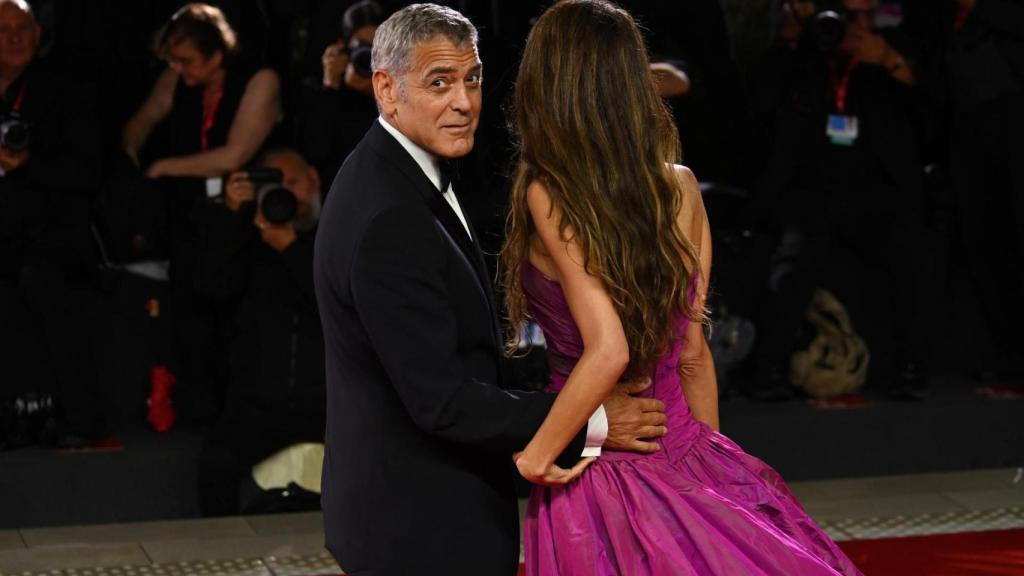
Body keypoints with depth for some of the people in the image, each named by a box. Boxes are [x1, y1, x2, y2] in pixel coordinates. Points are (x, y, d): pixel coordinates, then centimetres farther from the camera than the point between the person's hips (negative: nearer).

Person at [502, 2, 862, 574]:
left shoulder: (548, 197, -15)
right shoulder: (681, 187, 0)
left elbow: (607, 350, -24)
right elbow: (693, 351, 8)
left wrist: (538, 456, -14)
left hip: (599, 469, -4)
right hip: (685, 456, 4)